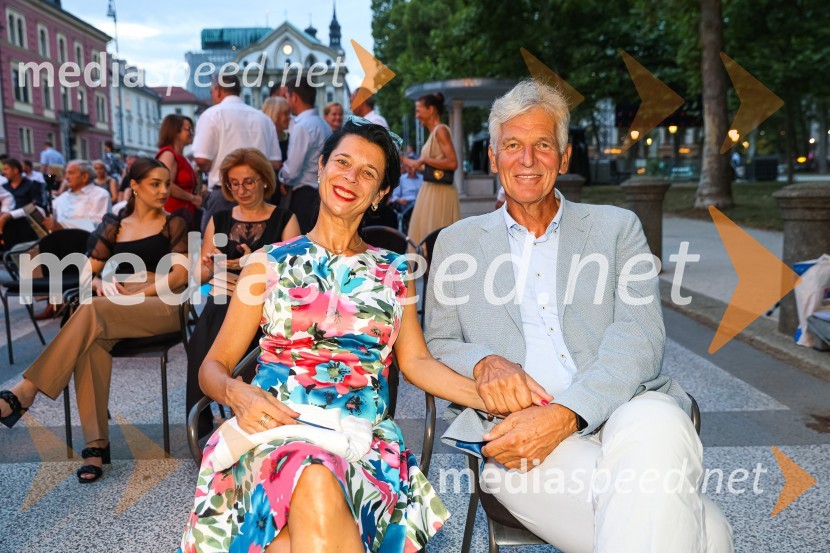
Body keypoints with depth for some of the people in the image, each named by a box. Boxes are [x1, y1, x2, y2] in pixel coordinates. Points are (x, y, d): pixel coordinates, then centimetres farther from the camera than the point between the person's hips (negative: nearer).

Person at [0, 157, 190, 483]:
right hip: (116, 310, 3)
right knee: (92, 342, -33)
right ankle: (96, 444, -33)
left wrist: (138, 293, -13)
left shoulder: (174, 225, 11)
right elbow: (88, 272, 18)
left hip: (162, 308, -3)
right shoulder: (114, 227, 20)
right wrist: (100, 284, -6)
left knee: (93, 311, -33)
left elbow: (180, 275, -1)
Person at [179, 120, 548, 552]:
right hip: (275, 431, 0)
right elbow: (214, 365, 10)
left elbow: (415, 361, 7)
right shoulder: (269, 262, 11)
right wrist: (237, 394, -14)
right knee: (314, 485, -36)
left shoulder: (392, 271, 17)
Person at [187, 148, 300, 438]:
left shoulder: (284, 220, 9)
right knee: (201, 342, -31)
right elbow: (200, 275, 18)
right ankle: (199, 423, -14)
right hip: (222, 302, 3)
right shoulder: (219, 220, 20)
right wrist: (212, 265, -5)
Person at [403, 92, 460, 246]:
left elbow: (452, 163, -20)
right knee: (426, 235, 12)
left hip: (439, 193, -9)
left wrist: (423, 160, -15)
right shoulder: (433, 132, 13)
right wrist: (412, 163, 21)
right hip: (431, 191, 9)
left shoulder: (441, 130, -10)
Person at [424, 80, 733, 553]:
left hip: (621, 412, 2)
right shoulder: (457, 242, 19)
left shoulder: (617, 227, 16)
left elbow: (639, 336, 1)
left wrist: (565, 413, -16)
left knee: (657, 427, -38)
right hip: (518, 433, -2)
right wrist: (484, 363, -9)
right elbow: (438, 345, 16)